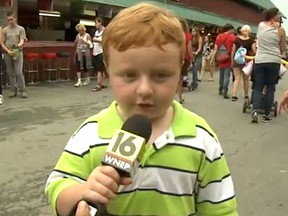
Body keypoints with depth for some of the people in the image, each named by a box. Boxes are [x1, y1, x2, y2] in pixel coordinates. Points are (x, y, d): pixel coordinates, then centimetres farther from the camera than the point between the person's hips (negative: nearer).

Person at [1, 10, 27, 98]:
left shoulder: (21, 29, 4)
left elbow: (22, 41, -5)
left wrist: (18, 45, -28)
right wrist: (8, 51, -8)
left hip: (18, 52, -2)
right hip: (8, 54, 3)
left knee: (19, 72, -9)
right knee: (10, 73, 5)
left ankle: (23, 91, -2)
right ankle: (14, 91, 13)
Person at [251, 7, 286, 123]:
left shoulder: (260, 25, 5)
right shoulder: (280, 30, -1)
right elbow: (282, 49, 7)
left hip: (259, 61, 2)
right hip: (274, 62, -2)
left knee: (257, 88, 7)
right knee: (270, 88, 6)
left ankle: (255, 111, -13)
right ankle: (266, 115, 8)